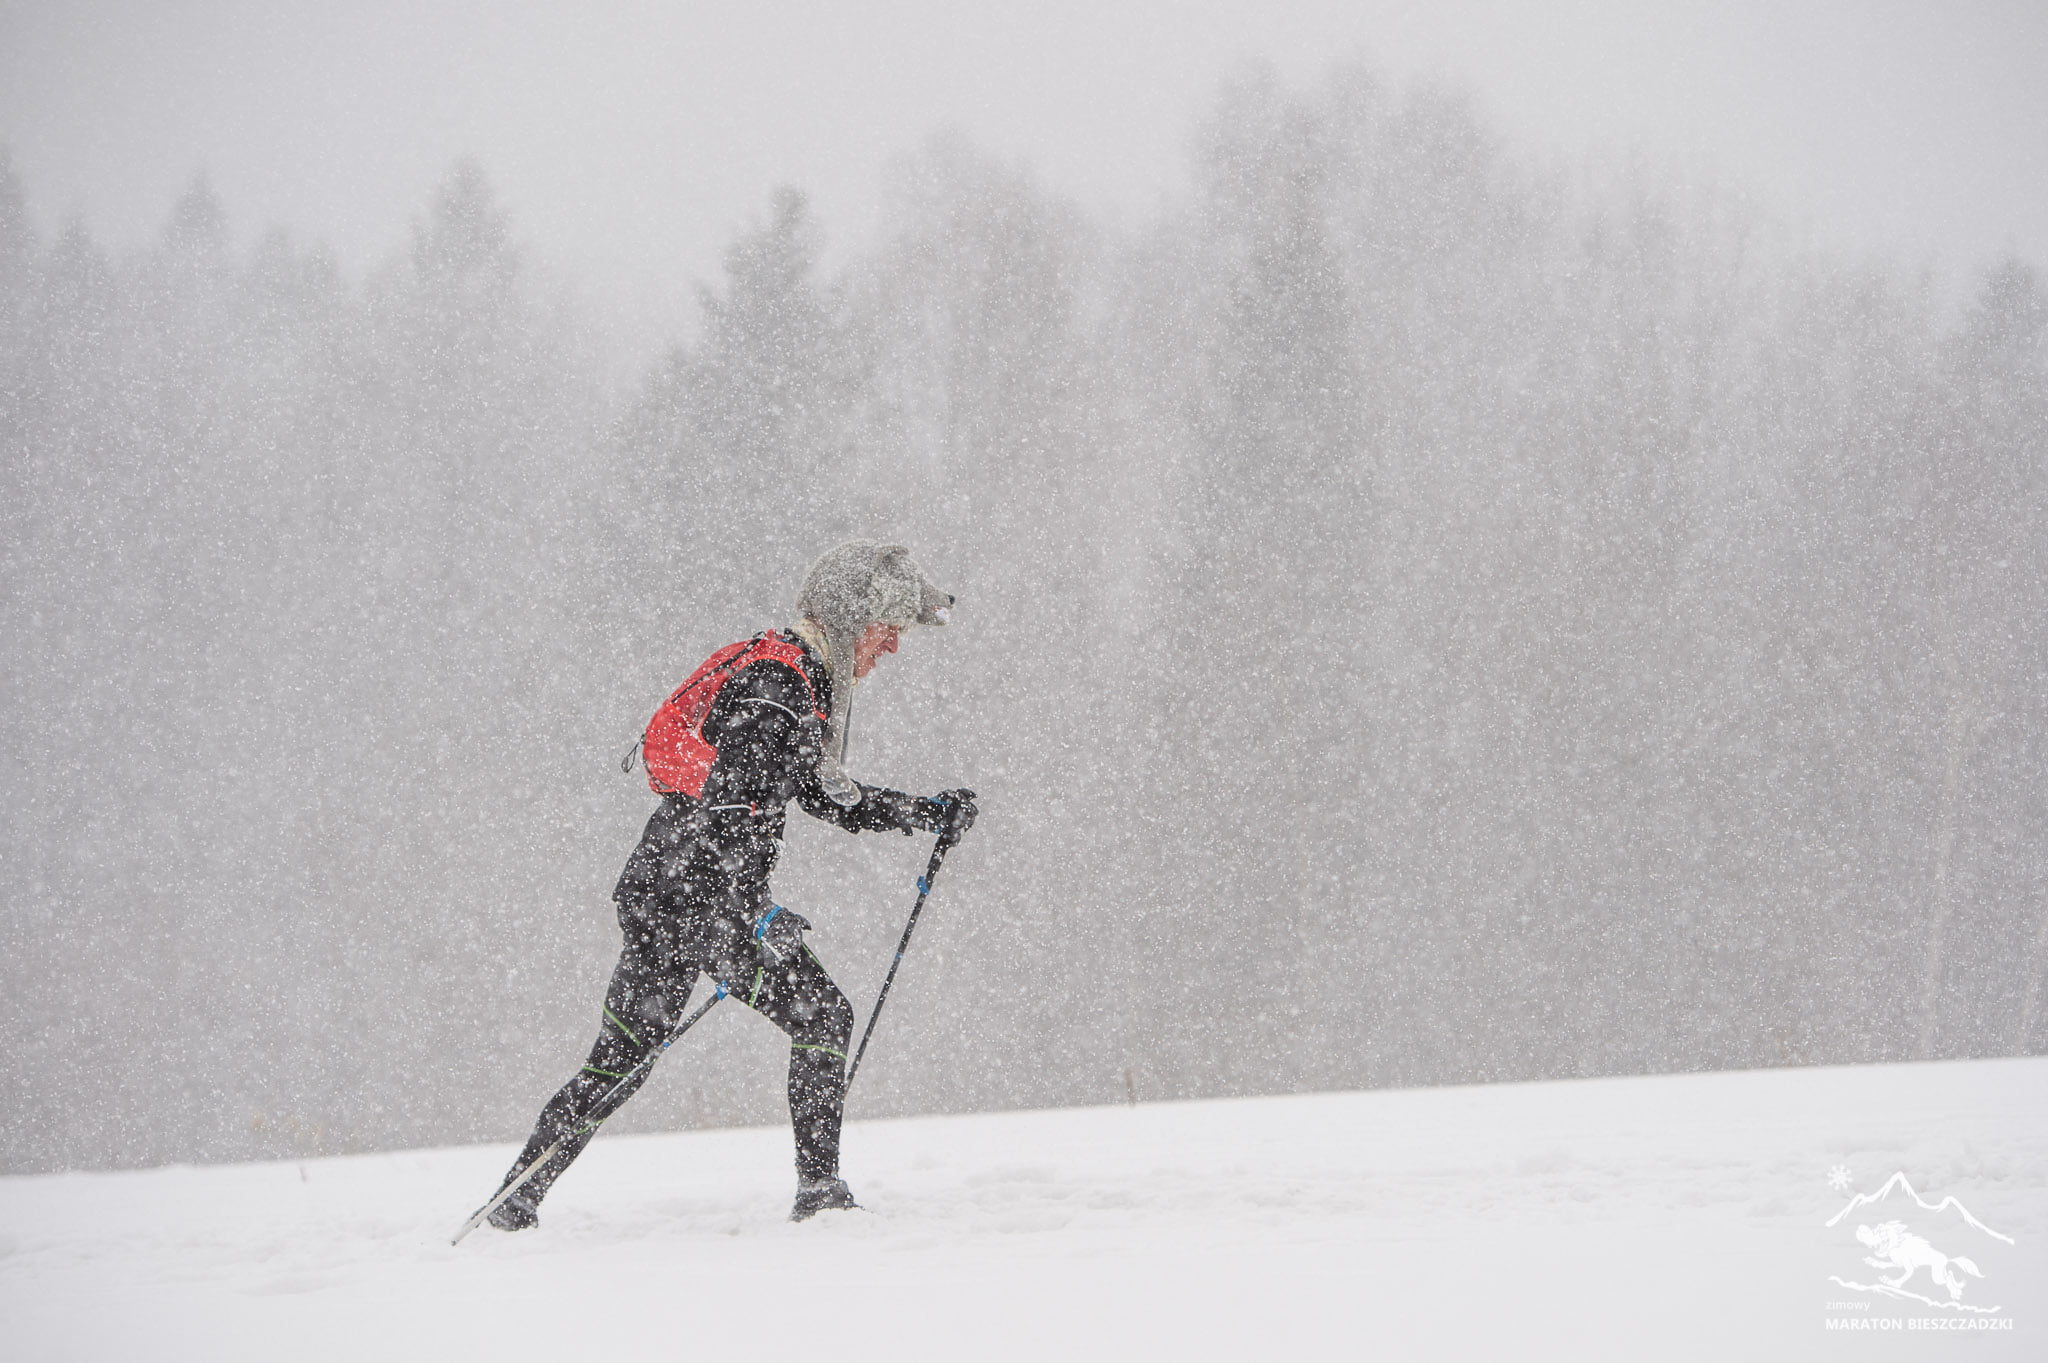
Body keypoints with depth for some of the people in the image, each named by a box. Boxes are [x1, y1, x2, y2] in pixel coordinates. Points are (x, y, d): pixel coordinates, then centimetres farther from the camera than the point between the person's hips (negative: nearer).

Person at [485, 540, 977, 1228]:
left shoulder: (809, 681, 17)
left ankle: (515, 1200, 12)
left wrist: (927, 813, 18)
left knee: (619, 1062, 12)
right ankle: (820, 1188, 0)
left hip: (652, 889, 10)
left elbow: (825, 795, 26)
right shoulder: (775, 689, -16)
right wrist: (754, 916, -31)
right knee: (823, 1016, 0)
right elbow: (726, 808, -25)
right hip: (702, 895, -10)